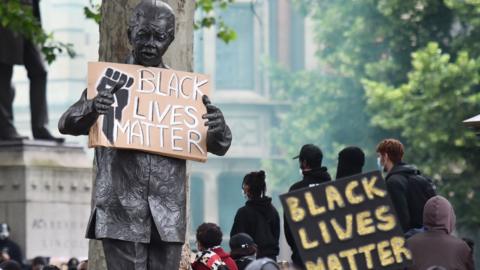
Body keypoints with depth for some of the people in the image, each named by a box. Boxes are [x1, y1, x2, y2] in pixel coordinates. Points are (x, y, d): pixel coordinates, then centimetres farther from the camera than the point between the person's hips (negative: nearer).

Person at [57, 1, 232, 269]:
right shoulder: (110, 81, 4)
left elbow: (219, 147, 11)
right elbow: (67, 124, -5)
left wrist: (218, 128, -15)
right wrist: (92, 109, -29)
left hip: (168, 216, 3)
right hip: (122, 211, -3)